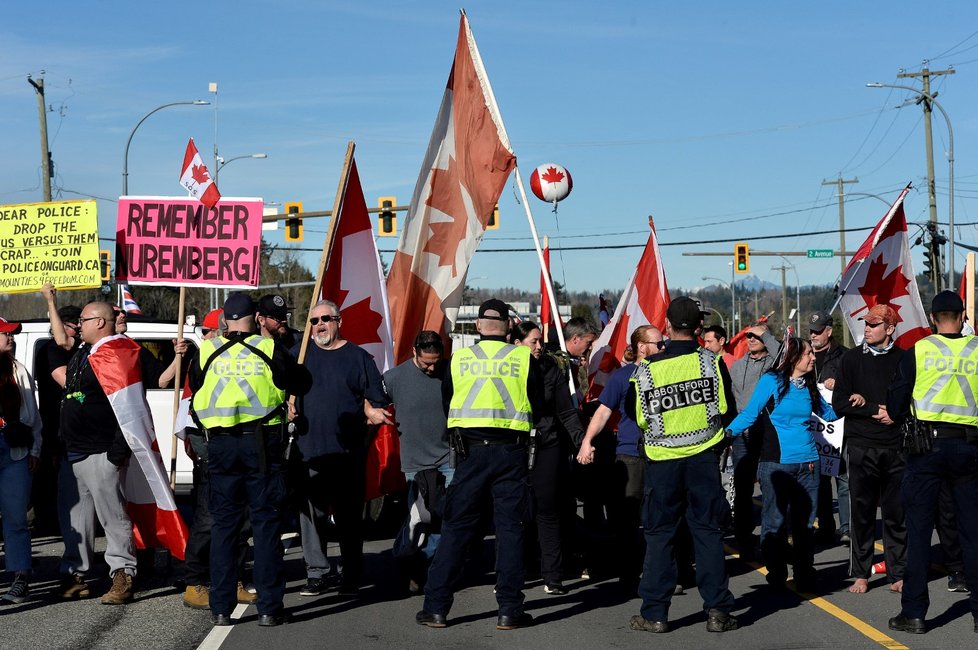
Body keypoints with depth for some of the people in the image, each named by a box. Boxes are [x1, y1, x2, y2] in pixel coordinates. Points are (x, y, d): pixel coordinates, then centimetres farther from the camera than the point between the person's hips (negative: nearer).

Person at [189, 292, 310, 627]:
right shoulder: (269, 350, -4)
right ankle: (269, 608, 3)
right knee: (266, 524, 3)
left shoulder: (206, 352, 4)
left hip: (220, 445, 2)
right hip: (263, 444, -2)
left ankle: (221, 608, 9)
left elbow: (194, 394, 15)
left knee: (223, 525, 9)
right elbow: (301, 383, 6)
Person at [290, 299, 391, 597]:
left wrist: (371, 411, -8)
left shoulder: (358, 357, 9)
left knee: (350, 514, 2)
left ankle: (351, 576, 10)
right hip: (308, 449, 1)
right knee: (311, 514, 0)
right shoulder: (297, 355, 12)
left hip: (349, 452, -1)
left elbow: (376, 399, 11)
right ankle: (316, 574, 7)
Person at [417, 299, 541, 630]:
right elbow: (538, 405, 7)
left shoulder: (459, 358, 3)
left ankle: (436, 607, 5)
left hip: (470, 450, 1)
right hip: (511, 451, -1)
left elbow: (446, 403, 13)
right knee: (510, 528, 5)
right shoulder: (524, 357, -1)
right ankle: (509, 609, 5)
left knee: (456, 527, 5)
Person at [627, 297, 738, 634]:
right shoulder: (712, 362, -7)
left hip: (662, 459, 0)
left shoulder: (646, 370, -8)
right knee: (708, 531, 7)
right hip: (703, 457, 1)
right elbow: (725, 408, 2)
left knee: (659, 535, 8)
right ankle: (717, 611, 7)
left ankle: (655, 614, 9)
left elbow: (639, 418, 2)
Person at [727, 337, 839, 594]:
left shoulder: (809, 386, 12)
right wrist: (727, 433, -16)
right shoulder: (771, 381, -4)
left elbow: (829, 414, 22)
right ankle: (776, 578, 12)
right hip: (776, 464, -5)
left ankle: (805, 578, 15)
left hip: (807, 463, 5)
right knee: (774, 523, 0)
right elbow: (749, 414, -4)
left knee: (805, 524, 7)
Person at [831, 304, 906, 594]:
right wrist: (876, 409, -10)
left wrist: (866, 402, -8)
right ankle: (861, 574, 10)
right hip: (861, 447, 0)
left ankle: (898, 573, 12)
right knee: (861, 513, 2)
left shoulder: (903, 358, 4)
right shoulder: (852, 358, 5)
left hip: (896, 447, 0)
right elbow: (839, 404, 1)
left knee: (897, 513, 3)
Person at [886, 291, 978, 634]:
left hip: (927, 445, -1)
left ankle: (914, 612, 1)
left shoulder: (918, 351, -1)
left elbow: (895, 404, 3)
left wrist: (900, 416, 24)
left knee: (918, 529, 2)